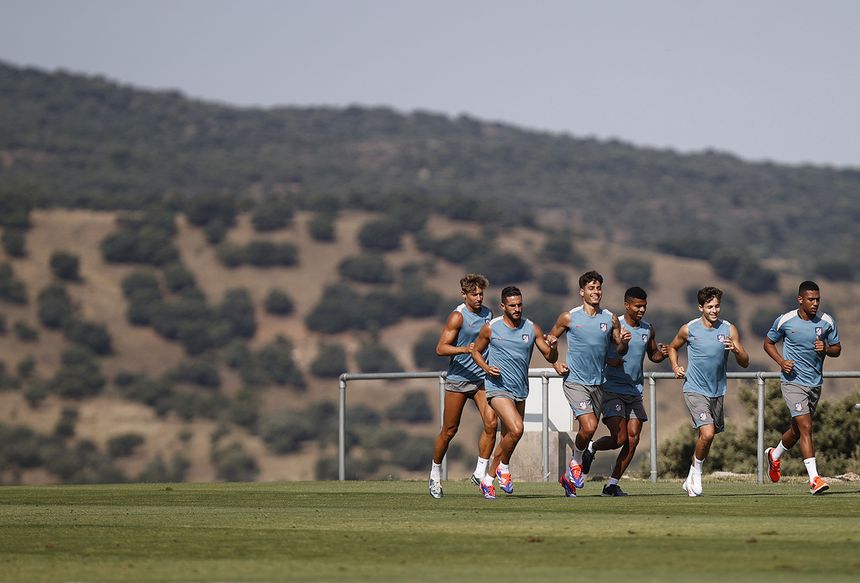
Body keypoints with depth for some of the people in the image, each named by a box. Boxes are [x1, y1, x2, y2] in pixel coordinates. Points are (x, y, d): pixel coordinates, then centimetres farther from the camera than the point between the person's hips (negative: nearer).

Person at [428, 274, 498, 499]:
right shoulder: (458, 316, -11)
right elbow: (441, 348, -18)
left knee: (491, 423, -14)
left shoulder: (488, 314, 9)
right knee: (449, 430, 3)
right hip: (458, 379, -5)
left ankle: (480, 472, -6)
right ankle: (435, 474, 22)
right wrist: (464, 349, -32)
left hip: (482, 378, 5)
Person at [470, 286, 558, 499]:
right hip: (498, 387, -5)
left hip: (521, 391, 5)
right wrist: (485, 367, -9)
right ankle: (504, 467, 0)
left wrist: (553, 348, -17)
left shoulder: (532, 329, 4)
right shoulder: (491, 328, -3)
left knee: (508, 437, 10)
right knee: (516, 429, -24)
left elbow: (551, 358, 6)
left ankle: (489, 479, 25)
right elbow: (476, 351, 10)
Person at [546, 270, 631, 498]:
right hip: (575, 381, -4)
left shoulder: (611, 319, 4)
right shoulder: (569, 317, -4)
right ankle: (576, 462, 7)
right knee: (589, 426, -20)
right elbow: (549, 339, 10)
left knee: (589, 432, 10)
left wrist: (624, 342, -12)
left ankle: (568, 476, 27)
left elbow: (620, 351, 10)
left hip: (598, 383, 4)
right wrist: (555, 363, -3)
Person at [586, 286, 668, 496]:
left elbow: (652, 355, 22)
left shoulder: (648, 329, 9)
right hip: (612, 390, -6)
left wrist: (661, 354, -1)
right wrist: (608, 361, -24)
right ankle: (592, 448, 16)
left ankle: (612, 484, 5)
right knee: (619, 438, -16)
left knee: (633, 440, -3)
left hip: (635, 392, 6)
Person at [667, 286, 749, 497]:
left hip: (717, 392, 4)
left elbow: (745, 363, -2)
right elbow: (673, 347, 16)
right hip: (694, 390, -4)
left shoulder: (729, 329, -1)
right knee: (707, 433, -21)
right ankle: (696, 473, 1)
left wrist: (736, 349, -23)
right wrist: (675, 367, -1)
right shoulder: (689, 329, -4)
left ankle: (691, 480, 31)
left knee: (708, 436, 13)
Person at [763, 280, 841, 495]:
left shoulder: (827, 322, 0)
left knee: (797, 430, 17)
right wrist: (781, 361, -9)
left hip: (815, 384, 5)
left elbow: (837, 349, 10)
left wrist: (826, 349, -14)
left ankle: (774, 455, 47)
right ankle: (814, 479, -20)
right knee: (805, 428, -17)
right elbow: (768, 343, 8)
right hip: (793, 382, -5)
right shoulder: (784, 321, -6)